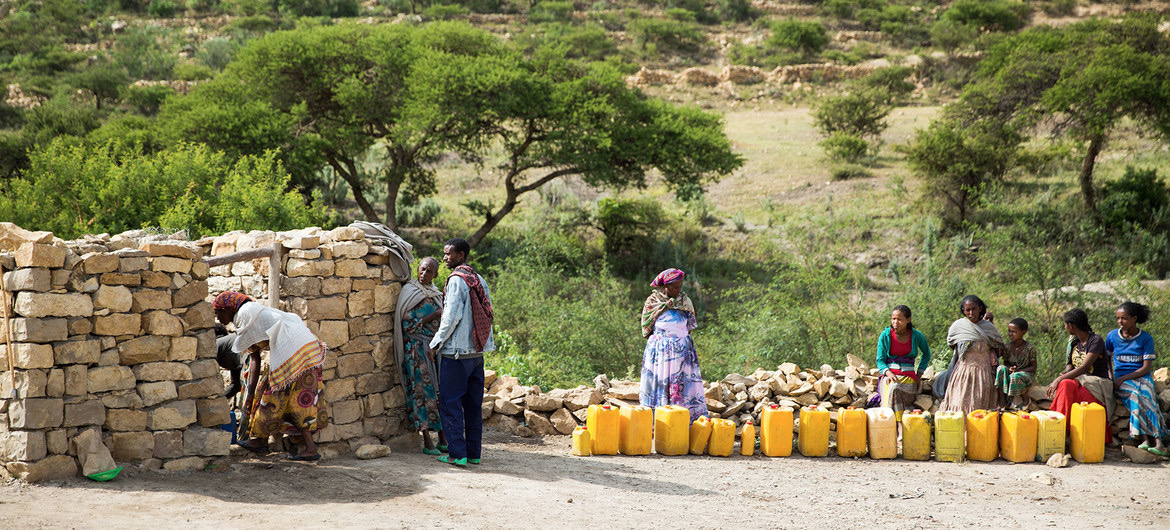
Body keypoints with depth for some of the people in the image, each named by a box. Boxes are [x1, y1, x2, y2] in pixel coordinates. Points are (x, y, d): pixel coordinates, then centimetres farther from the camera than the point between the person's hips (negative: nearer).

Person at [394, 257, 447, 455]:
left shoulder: (435, 292, 15)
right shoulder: (410, 292, -6)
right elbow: (407, 325, -12)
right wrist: (432, 317, -16)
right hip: (417, 349, -6)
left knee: (440, 390, 4)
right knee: (423, 392, -7)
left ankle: (442, 438, 11)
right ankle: (427, 442, -4)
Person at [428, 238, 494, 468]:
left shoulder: (457, 280, -12)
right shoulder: (479, 280, 12)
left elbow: (452, 316, -17)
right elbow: (487, 315, 13)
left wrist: (435, 344, -10)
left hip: (456, 352, -8)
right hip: (477, 351, 8)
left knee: (451, 404, -2)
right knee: (473, 404, 11)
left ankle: (457, 454, -4)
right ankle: (474, 453, 14)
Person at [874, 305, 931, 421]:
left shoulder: (917, 336, 6)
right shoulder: (885, 335, 3)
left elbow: (926, 354, 25)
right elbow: (880, 360, 4)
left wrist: (919, 374, 14)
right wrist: (888, 373, -16)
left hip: (909, 377, 0)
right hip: (889, 375, 0)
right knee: (892, 389, -35)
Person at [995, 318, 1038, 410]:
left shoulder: (1029, 348, -14)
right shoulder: (1008, 347, -3)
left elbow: (1033, 367, -10)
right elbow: (1005, 363, 8)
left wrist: (1018, 370, -23)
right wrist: (1010, 368, -18)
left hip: (1027, 374, -4)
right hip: (1010, 372, 4)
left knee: (1015, 376, -37)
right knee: (1001, 368, -26)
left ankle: (1026, 399, -8)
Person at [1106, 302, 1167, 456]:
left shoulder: (1146, 338, 1)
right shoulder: (1112, 336, 7)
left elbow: (1146, 367, -5)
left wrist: (1123, 378, -15)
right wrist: (1110, 379, 5)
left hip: (1141, 377, 0)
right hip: (1121, 379, 0)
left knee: (1144, 394, -36)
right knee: (1136, 394, -33)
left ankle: (1146, 438, -46)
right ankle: (1156, 440, -43)